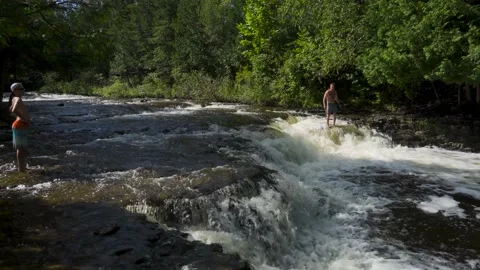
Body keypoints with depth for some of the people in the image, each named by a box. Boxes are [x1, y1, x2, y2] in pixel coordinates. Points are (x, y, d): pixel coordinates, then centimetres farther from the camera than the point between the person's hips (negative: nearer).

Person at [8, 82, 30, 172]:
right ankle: (22, 170, -3)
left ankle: (22, 168, 28)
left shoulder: (15, 99, 13)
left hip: (20, 125, 10)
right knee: (21, 148, -7)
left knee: (21, 148, 18)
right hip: (20, 125, -10)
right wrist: (24, 119, -25)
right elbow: (14, 110, -34)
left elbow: (10, 109, 29)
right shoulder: (18, 99, -17)